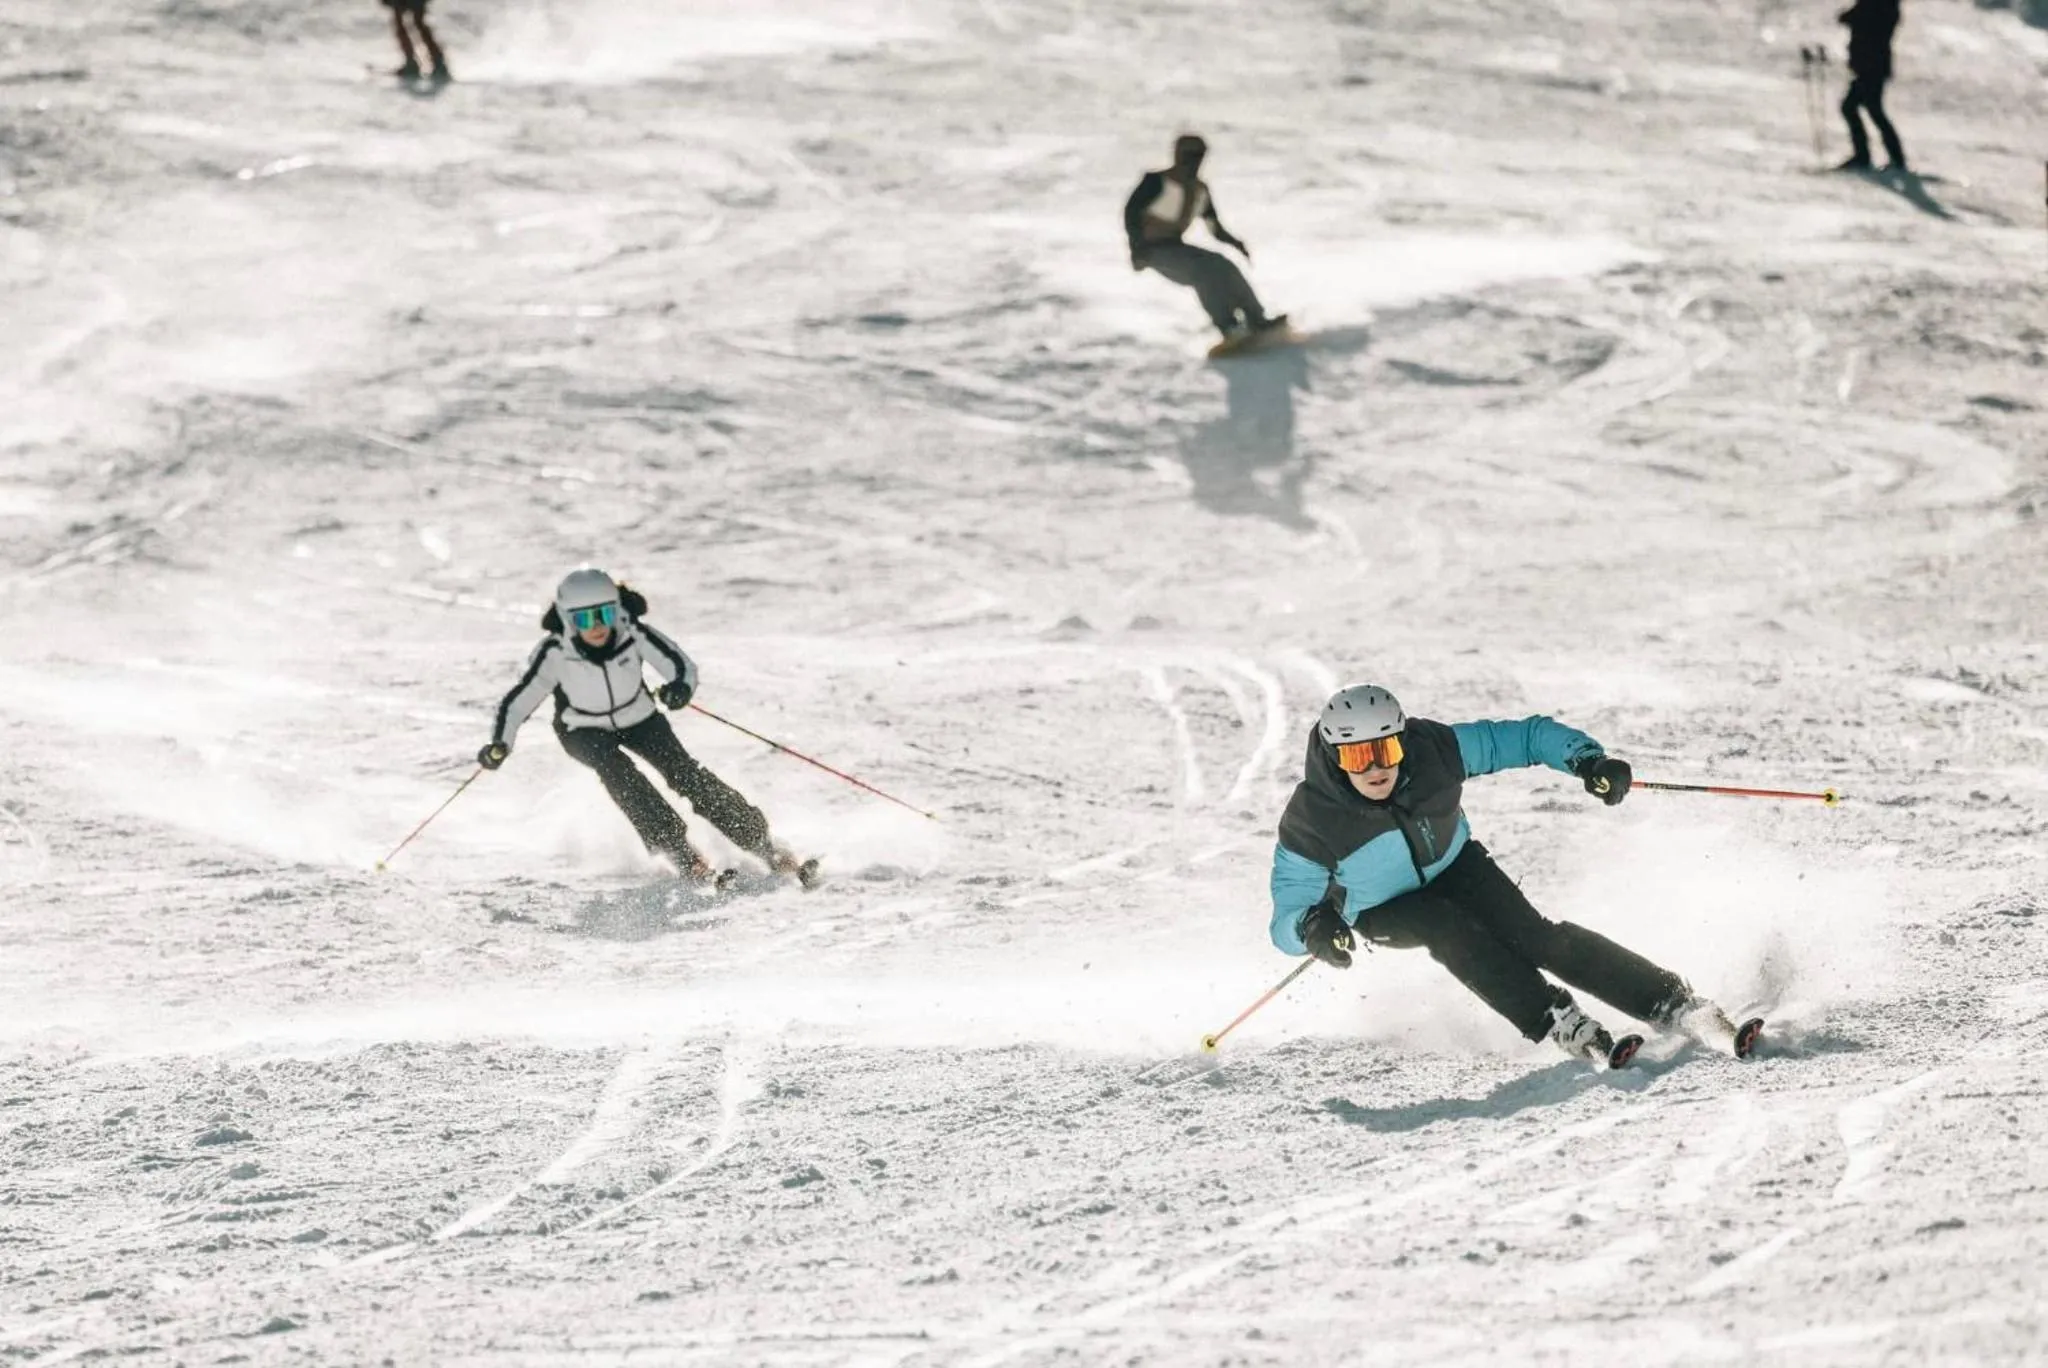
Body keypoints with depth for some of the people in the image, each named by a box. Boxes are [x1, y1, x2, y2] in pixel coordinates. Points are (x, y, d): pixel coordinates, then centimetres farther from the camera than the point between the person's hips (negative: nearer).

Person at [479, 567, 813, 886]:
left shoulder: (634, 634, -27)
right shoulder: (554, 653, -28)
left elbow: (681, 665, -23)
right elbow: (518, 701, -24)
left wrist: (680, 687, -46)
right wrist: (500, 744, -40)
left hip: (639, 719, 1)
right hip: (584, 731, -1)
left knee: (683, 772, -17)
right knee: (613, 765, -30)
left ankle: (761, 844, -12)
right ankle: (680, 853, -30)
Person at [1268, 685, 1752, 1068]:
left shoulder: (1433, 751, -27)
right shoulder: (1310, 823, -30)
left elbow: (1529, 737, -17)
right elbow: (1285, 924, -24)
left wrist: (1587, 759, -34)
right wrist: (1312, 928, -46)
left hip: (1454, 868, 1)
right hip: (1384, 912, -1)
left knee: (1534, 936, -21)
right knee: (1449, 929, -33)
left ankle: (1673, 1005, -20)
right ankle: (1563, 1025, -34)